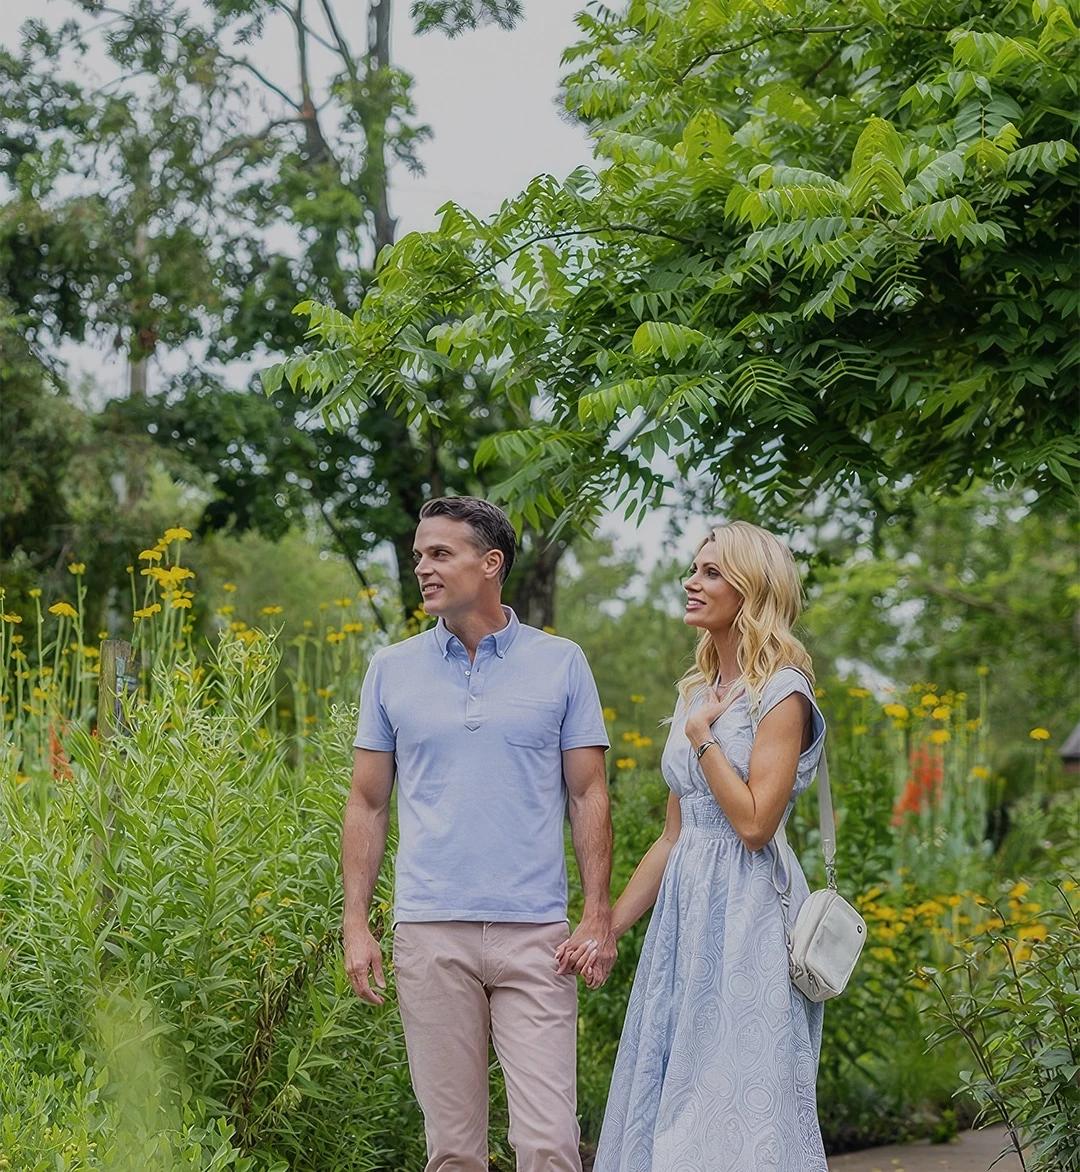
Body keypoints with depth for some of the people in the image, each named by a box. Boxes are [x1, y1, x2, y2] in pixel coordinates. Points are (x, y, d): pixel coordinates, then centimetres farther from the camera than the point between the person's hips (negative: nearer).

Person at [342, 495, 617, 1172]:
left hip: (535, 935, -1)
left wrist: (599, 916, -4)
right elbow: (368, 804, 11)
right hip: (431, 934, 1)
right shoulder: (393, 670, 9)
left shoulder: (562, 664, 5)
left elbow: (589, 794, 6)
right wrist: (357, 926, 3)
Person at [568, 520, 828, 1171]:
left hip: (748, 914, -8)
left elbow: (755, 822, -18)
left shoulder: (782, 694, -8)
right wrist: (608, 926, 13)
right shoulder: (697, 694, 15)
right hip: (685, 909, 8)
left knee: (739, 1104, -6)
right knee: (672, 1103, 8)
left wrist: (701, 736, -9)